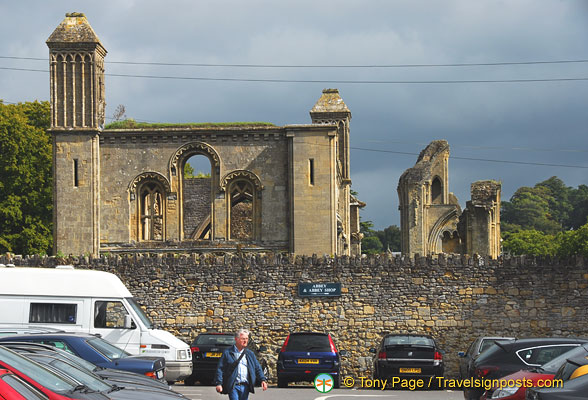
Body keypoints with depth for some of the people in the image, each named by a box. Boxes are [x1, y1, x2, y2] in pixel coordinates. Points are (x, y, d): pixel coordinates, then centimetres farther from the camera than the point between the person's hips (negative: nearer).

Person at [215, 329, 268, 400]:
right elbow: (220, 369, 1)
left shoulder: (250, 354, 16)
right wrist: (218, 383, -10)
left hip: (245, 386, 4)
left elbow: (257, 368, 16)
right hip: (233, 386, -4)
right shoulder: (227, 353, 3)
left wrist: (263, 380, 1)